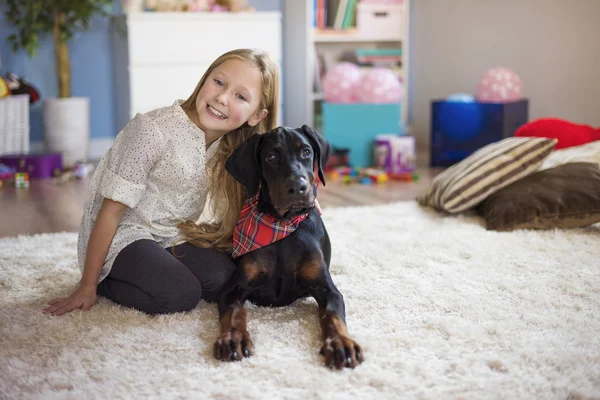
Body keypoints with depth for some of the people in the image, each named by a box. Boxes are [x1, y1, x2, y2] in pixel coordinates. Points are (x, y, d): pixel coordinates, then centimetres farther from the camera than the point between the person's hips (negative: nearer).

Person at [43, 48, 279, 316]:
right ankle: (104, 281, -1)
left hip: (172, 235, 6)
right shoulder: (152, 131, -25)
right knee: (181, 295, -26)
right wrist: (87, 288, -16)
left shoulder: (229, 146, -5)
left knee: (225, 281, -16)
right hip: (124, 236, -6)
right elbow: (111, 212, -20)